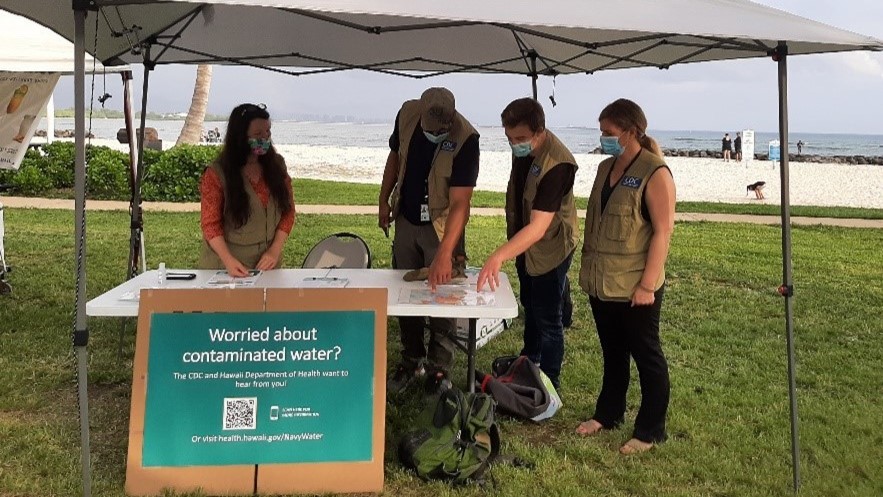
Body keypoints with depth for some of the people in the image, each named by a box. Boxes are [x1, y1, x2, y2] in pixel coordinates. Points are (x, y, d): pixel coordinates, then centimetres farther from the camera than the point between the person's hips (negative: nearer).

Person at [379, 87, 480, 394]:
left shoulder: (465, 139, -28)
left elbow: (460, 203, -31)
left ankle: (439, 369, 17)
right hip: (405, 220, 5)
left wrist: (444, 254, -39)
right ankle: (411, 361, 30)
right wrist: (384, 201, 6)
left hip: (441, 227, -5)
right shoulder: (407, 114, -13)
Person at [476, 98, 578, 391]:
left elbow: (538, 227, -40)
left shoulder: (557, 165, -34)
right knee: (530, 306, 26)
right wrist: (509, 246, 15)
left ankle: (549, 386, 22)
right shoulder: (522, 149, -8)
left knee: (548, 319, 4)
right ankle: (528, 362, 47)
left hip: (550, 247, -8)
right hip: (523, 241, 8)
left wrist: (499, 256, -51)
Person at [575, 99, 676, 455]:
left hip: (635, 288, -7)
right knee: (612, 353, 19)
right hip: (602, 283, 7)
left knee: (647, 356, 6)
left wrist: (648, 284, -19)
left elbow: (663, 231, -16)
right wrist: (588, 268, 15)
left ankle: (651, 430, 18)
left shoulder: (655, 173, -13)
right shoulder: (606, 168, 10)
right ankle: (608, 413, 34)